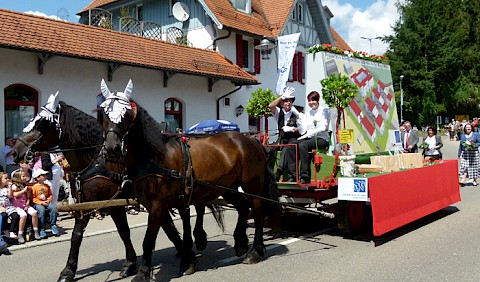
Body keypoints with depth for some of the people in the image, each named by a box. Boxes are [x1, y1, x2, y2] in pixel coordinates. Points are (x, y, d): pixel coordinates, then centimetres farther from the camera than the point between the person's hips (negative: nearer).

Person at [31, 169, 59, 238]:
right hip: (38, 203, -4)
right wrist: (41, 202, -16)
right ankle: (42, 229, -25)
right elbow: (33, 198, -5)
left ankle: (53, 225, -13)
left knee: (53, 208, -26)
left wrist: (48, 200, -3)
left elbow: (50, 195, 18)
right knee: (41, 210, -35)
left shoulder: (47, 186, 13)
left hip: (46, 202, 4)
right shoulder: (34, 187, -3)